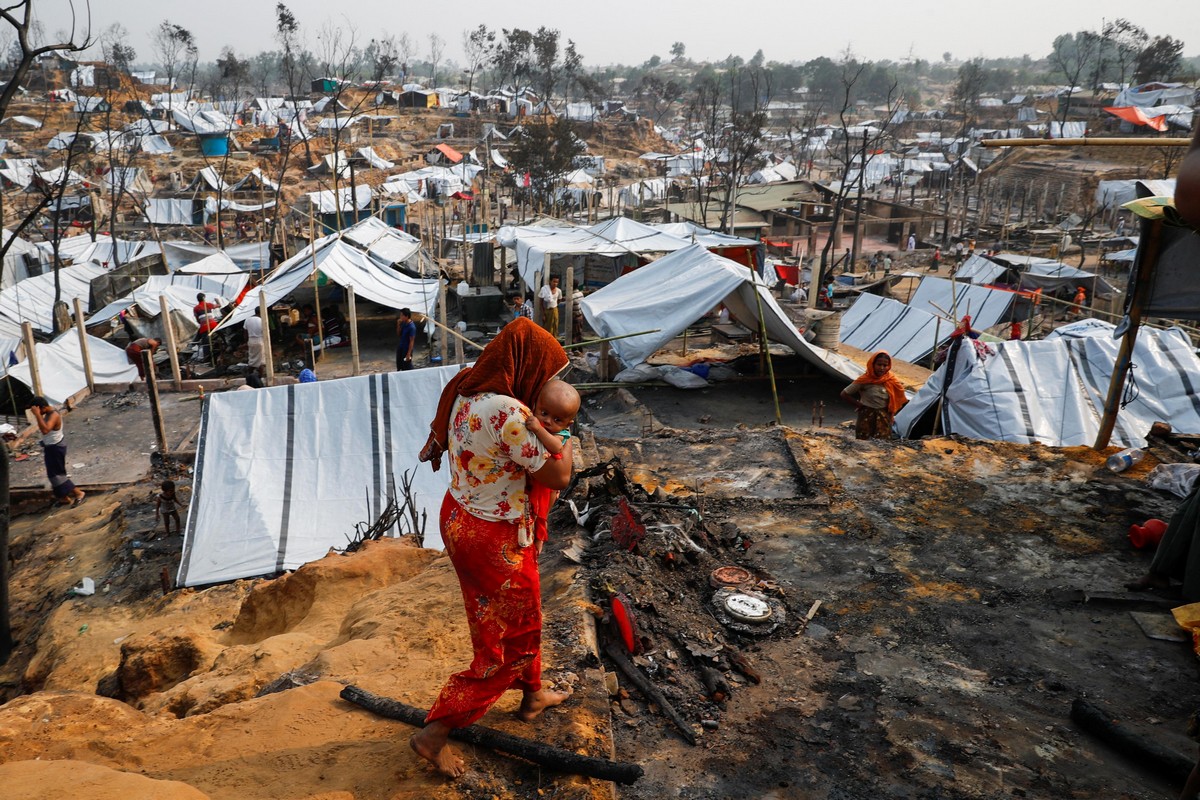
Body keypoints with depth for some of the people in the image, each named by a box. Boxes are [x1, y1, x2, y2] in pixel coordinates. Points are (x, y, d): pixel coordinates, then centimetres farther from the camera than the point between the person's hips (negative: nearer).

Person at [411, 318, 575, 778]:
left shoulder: (464, 391, -3)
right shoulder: (510, 413, -30)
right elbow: (557, 478, -20)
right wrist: (566, 444, -3)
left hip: (457, 518, 9)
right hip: (495, 540, -9)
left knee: (524, 616, 28)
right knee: (507, 643, 11)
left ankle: (533, 695, 50)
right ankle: (435, 732, 18)